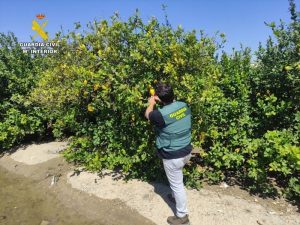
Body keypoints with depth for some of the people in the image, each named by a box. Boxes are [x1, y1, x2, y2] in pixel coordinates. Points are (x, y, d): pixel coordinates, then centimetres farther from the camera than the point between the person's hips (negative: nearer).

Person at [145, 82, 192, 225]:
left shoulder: (161, 114, -28)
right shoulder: (184, 105, -9)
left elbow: (147, 115, -5)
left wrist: (151, 103, 13)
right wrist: (158, 101, 15)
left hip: (173, 157, -7)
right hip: (187, 151, 7)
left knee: (177, 185, 13)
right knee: (176, 179, 33)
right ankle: (175, 195, 58)